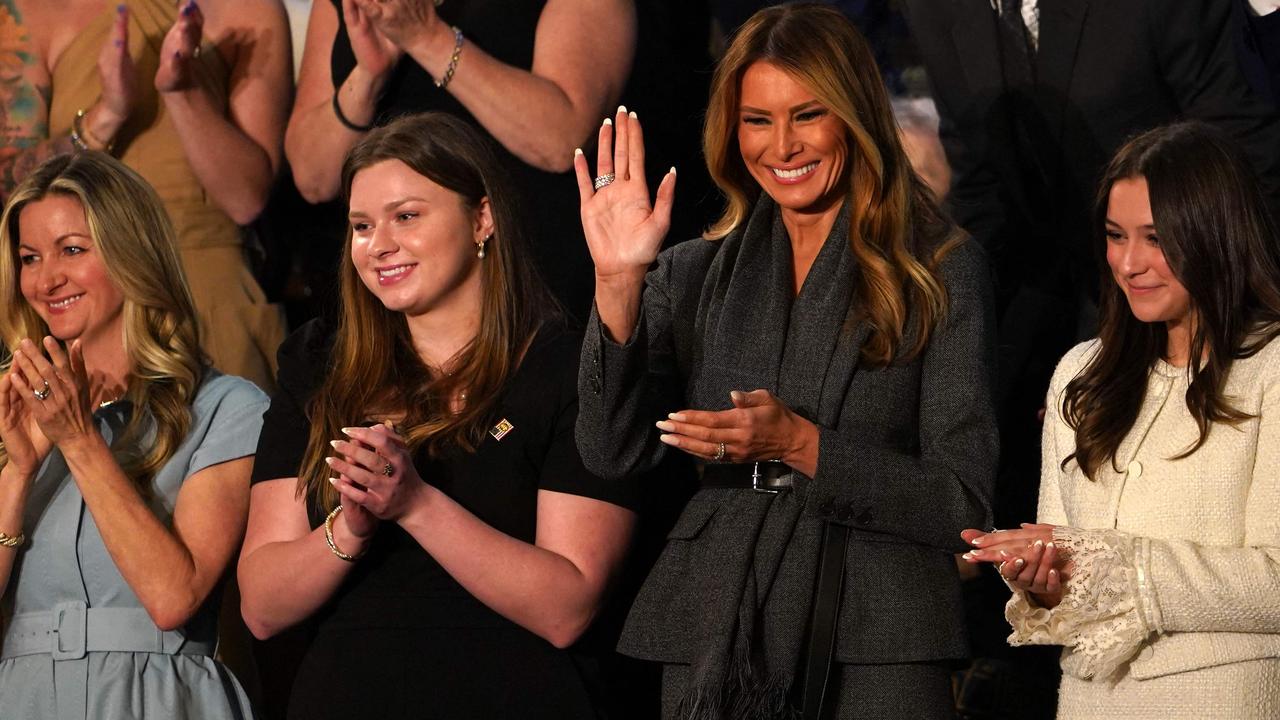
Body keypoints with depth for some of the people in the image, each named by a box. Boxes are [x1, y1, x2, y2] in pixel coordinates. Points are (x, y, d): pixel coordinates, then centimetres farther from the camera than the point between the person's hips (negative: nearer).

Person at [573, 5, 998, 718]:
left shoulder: (941, 270, 0)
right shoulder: (696, 274, 10)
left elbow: (965, 503, -4)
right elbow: (614, 452, -1)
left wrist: (801, 446, -16)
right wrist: (618, 280, -11)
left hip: (880, 653, -3)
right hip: (716, 639, 3)